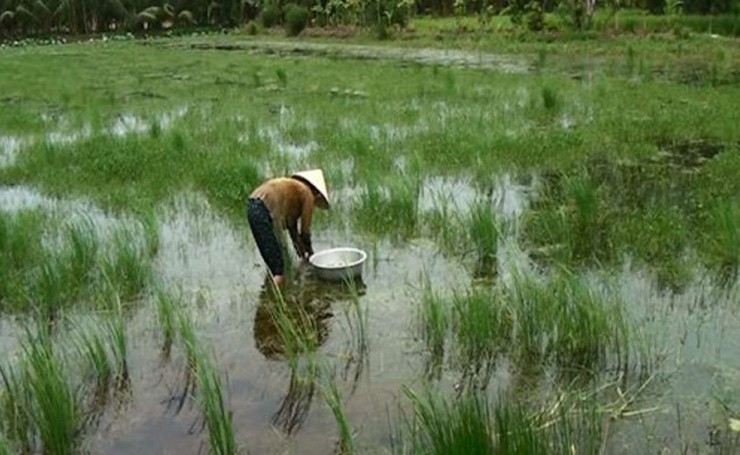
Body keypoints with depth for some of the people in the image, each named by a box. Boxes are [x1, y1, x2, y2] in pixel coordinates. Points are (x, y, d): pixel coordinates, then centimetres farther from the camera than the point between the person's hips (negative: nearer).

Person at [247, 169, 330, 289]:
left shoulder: (293, 188, 29)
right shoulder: (308, 194, 6)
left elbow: (292, 225, 34)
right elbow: (305, 229, 9)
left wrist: (302, 252, 39)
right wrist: (310, 252, 25)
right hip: (264, 211, -9)